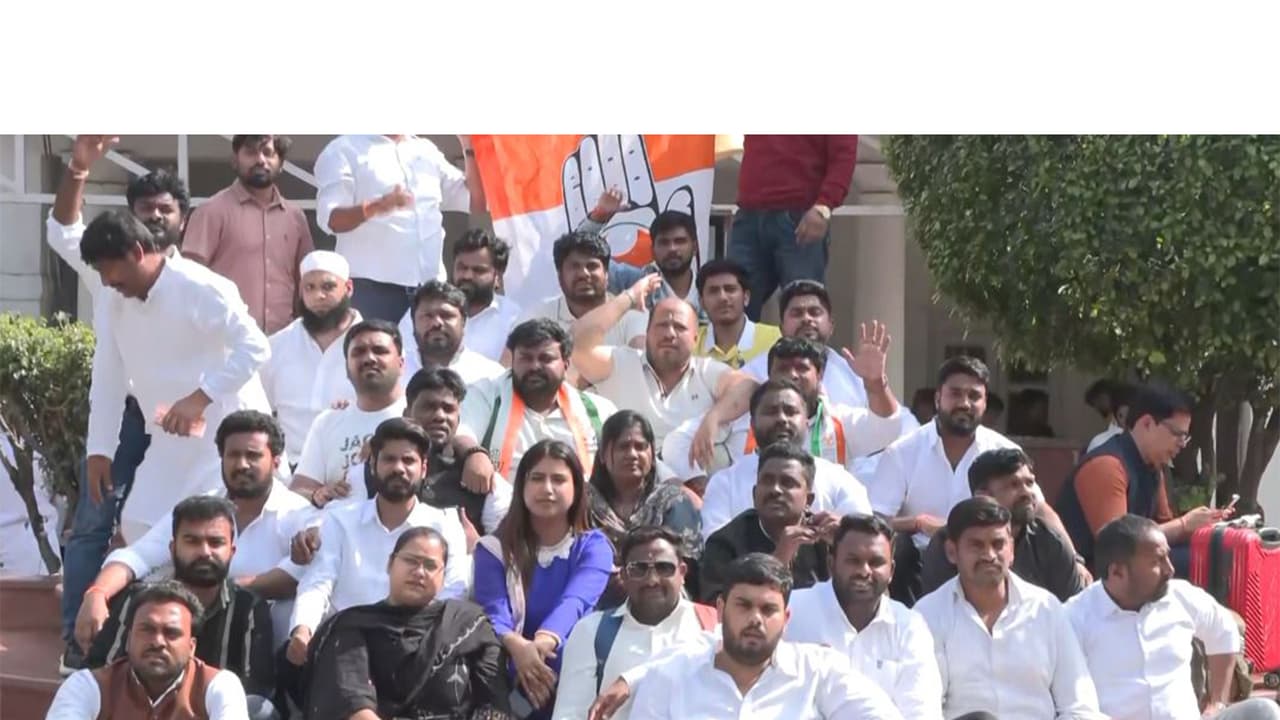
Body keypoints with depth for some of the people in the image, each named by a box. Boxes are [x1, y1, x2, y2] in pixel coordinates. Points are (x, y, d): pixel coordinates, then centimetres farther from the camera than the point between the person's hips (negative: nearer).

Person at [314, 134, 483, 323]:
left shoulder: (427, 150, 19)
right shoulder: (344, 150, 3)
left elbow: (476, 201, 15)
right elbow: (330, 218, -11)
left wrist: (470, 147, 4)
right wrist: (377, 207, -30)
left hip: (429, 285, 5)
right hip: (371, 286, -5)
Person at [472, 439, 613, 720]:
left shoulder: (593, 546, 5)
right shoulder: (495, 548, 7)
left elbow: (574, 602, -13)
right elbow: (493, 612, -8)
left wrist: (544, 642, -35)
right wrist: (517, 646, -32)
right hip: (512, 679, 0)